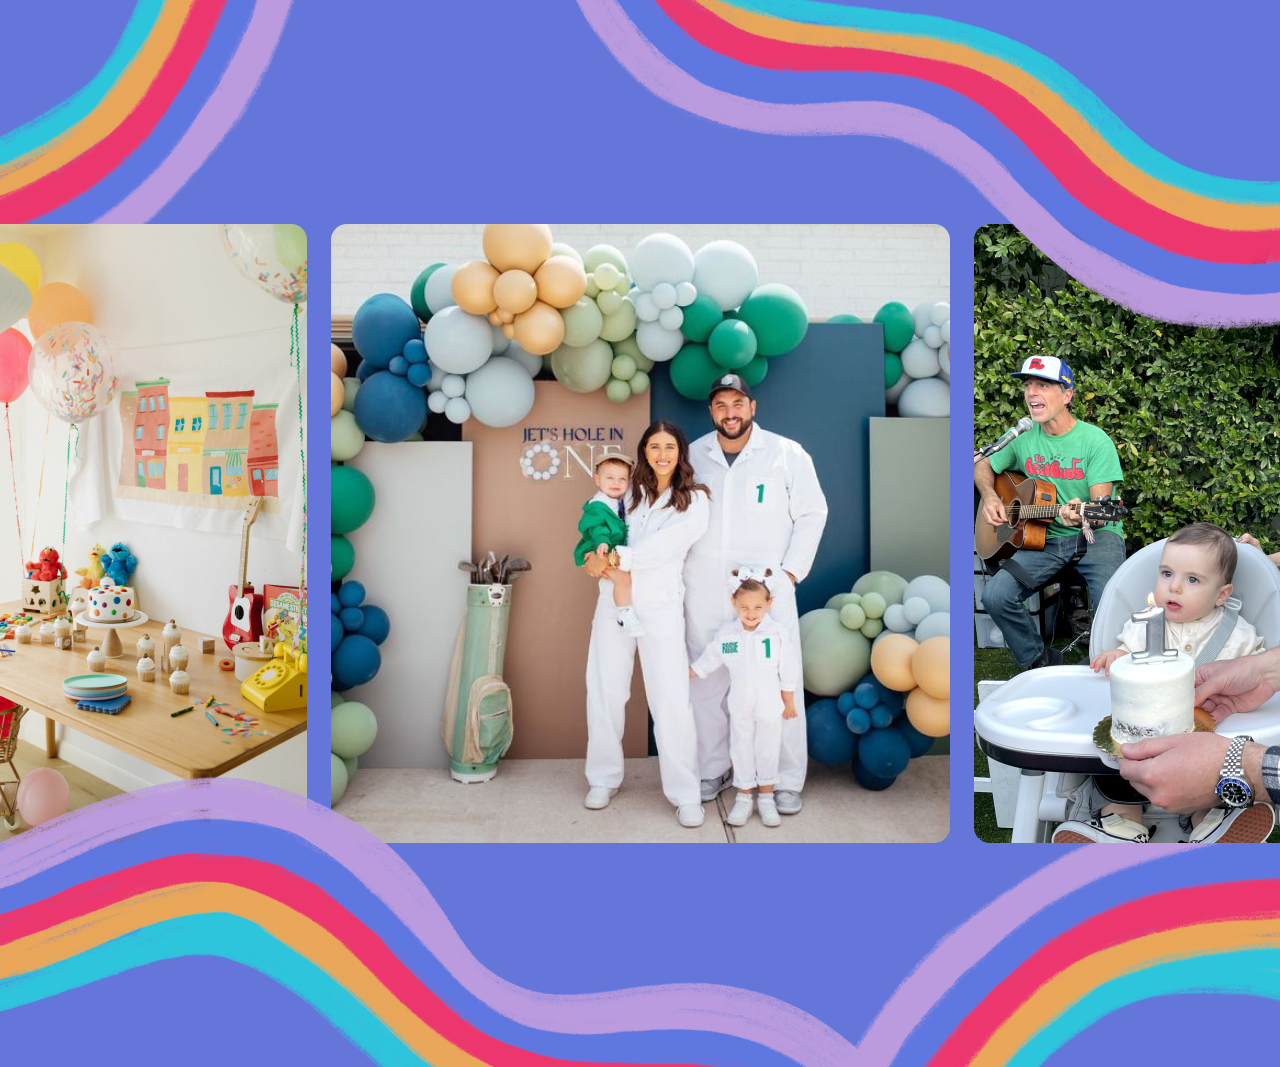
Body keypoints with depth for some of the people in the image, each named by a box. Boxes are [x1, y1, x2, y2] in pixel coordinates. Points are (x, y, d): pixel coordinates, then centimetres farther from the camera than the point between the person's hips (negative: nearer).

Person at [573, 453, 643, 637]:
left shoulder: (621, 503, 12)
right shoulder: (597, 506, -16)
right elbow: (596, 527, -30)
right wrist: (601, 542, -46)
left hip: (617, 551, 10)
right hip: (599, 552, -10)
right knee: (623, 576, -29)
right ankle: (625, 615, -18)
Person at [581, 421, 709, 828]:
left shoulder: (694, 500, 2)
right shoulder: (630, 491, 13)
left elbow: (664, 546, -10)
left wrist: (617, 558, -15)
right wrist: (599, 557, -13)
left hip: (660, 606, -3)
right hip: (613, 601, 3)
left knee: (671, 700, -6)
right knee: (604, 691, 6)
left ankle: (685, 793, 6)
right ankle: (604, 777, 23)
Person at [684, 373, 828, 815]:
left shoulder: (787, 454, 0)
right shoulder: (694, 455, 7)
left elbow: (812, 513, 3)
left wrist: (790, 572, -4)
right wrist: (678, 571, 6)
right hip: (704, 591, 3)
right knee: (706, 681, 8)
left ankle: (787, 781, 12)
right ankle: (712, 770, 25)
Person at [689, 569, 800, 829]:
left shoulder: (778, 635, -14)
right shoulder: (725, 634, -8)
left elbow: (788, 672, -6)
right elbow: (705, 662, 4)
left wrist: (789, 703, -2)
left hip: (770, 707, -2)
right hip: (739, 707, 2)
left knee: (768, 751, 11)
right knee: (741, 751, 11)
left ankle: (767, 798, 26)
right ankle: (743, 798, 25)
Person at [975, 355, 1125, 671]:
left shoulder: (1095, 440, -8)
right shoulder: (1022, 438, 4)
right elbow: (983, 466, 20)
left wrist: (1083, 515, -37)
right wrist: (990, 496, -1)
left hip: (1095, 535, -3)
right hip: (1044, 537, 3)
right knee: (995, 595, -20)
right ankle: (1038, 660, 6)